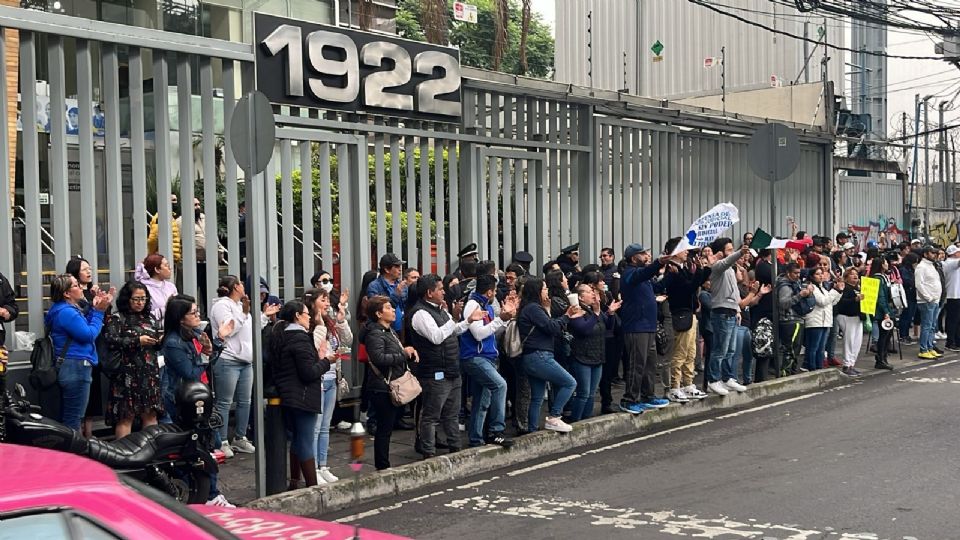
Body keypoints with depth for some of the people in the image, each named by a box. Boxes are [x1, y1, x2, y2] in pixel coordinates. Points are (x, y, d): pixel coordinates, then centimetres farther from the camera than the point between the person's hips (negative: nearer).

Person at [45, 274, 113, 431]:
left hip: (71, 368, 11)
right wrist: (98, 312, -10)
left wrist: (94, 309, 9)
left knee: (66, 418, 17)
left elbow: (84, 327, 19)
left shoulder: (67, 310, 14)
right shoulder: (67, 312, -18)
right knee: (73, 421, -7)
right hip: (76, 368, -11)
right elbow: (89, 335, -19)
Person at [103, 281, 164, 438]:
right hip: (128, 374, -5)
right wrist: (137, 341, -17)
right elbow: (111, 341, -15)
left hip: (150, 374, 5)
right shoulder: (117, 319, 0)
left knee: (151, 414, 6)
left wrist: (160, 341, 3)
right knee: (126, 416, -5)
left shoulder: (150, 318, 19)